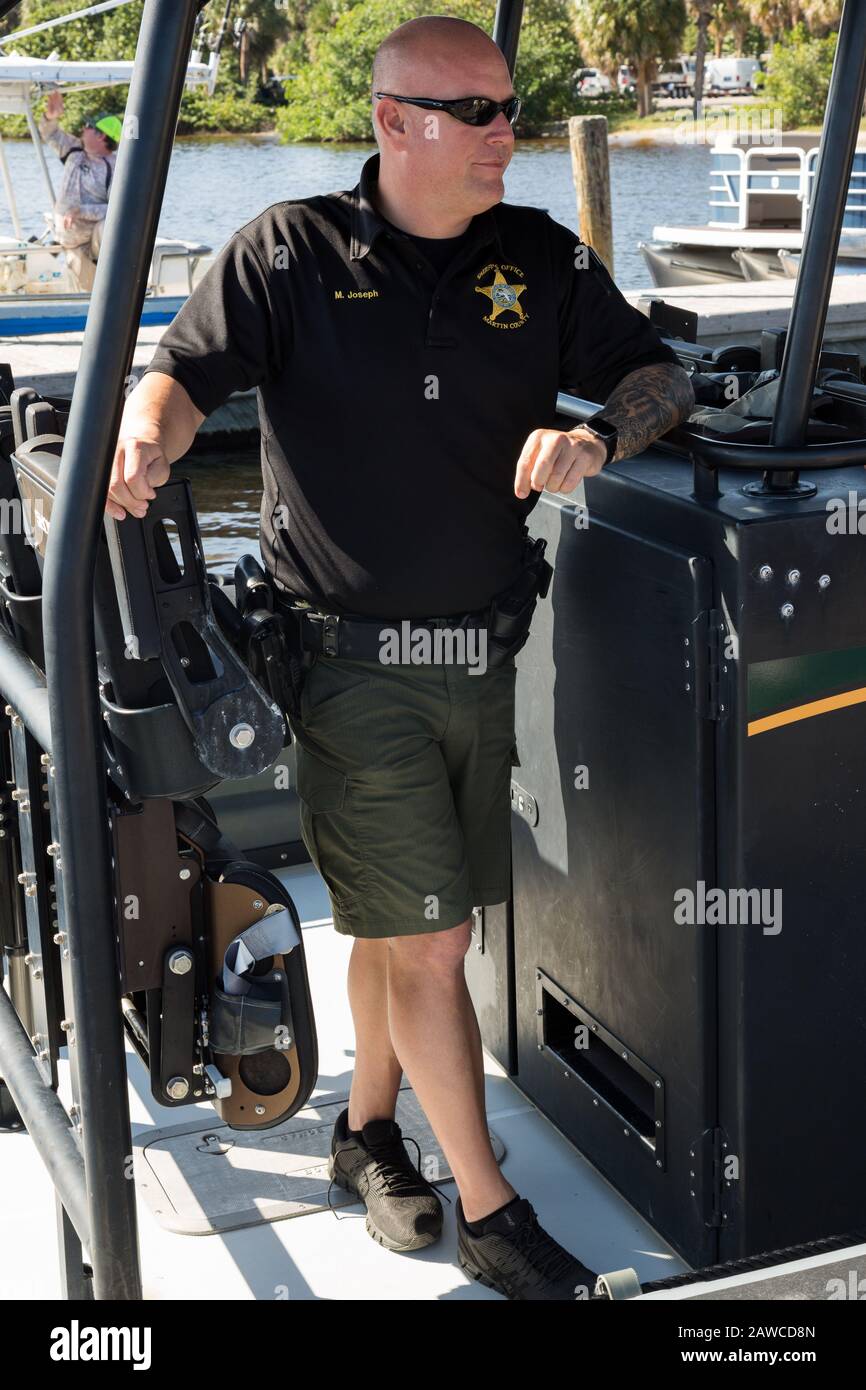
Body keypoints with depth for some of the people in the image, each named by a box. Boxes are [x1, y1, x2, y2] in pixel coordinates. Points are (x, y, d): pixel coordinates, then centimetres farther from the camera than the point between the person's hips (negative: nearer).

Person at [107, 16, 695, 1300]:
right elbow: (184, 372, -5)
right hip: (348, 662, -4)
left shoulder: (539, 259, 7)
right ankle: (491, 1216, 12)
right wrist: (145, 444, -28)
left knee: (401, 921, 17)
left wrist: (597, 435, -13)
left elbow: (658, 373, 9)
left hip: (482, 653, 4)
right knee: (429, 941, -2)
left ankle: (369, 1129, 39)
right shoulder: (291, 253, -2)